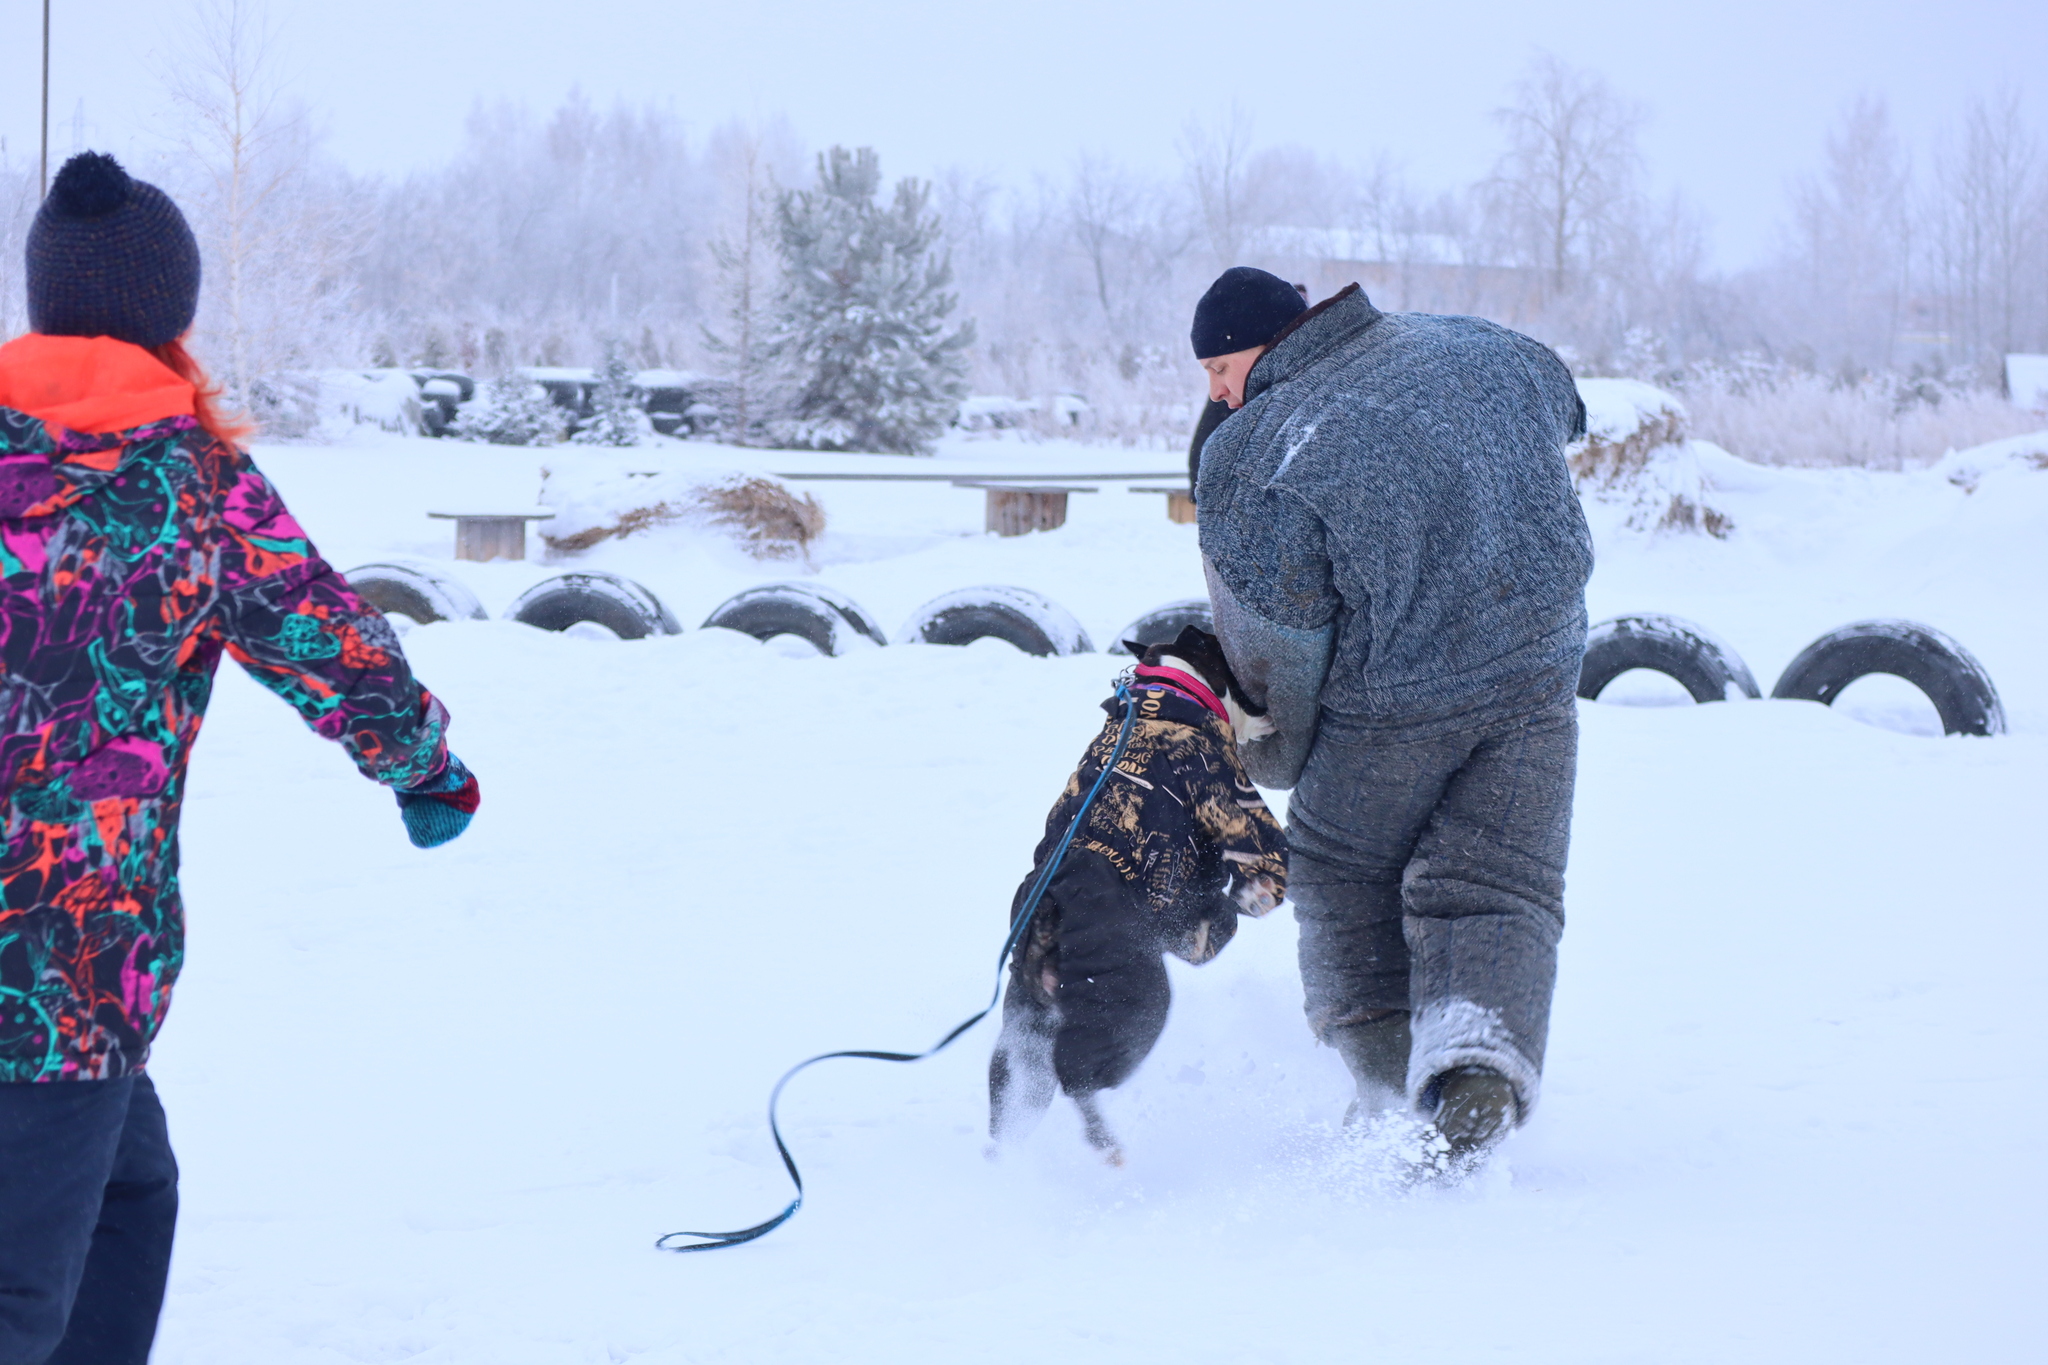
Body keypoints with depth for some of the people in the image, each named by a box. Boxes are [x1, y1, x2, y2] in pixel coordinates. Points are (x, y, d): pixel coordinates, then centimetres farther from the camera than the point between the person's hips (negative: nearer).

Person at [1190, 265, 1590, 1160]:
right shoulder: (1480, 349, 2)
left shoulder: (1260, 457, -15)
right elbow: (1565, 411, 25)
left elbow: (1275, 636, -9)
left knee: (1344, 879, 18)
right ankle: (1482, 1060, -16)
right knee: (1496, 891, 7)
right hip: (1538, 677, 5)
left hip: (1394, 701, -4)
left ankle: (1392, 1083, 18)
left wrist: (1277, 756, 7)